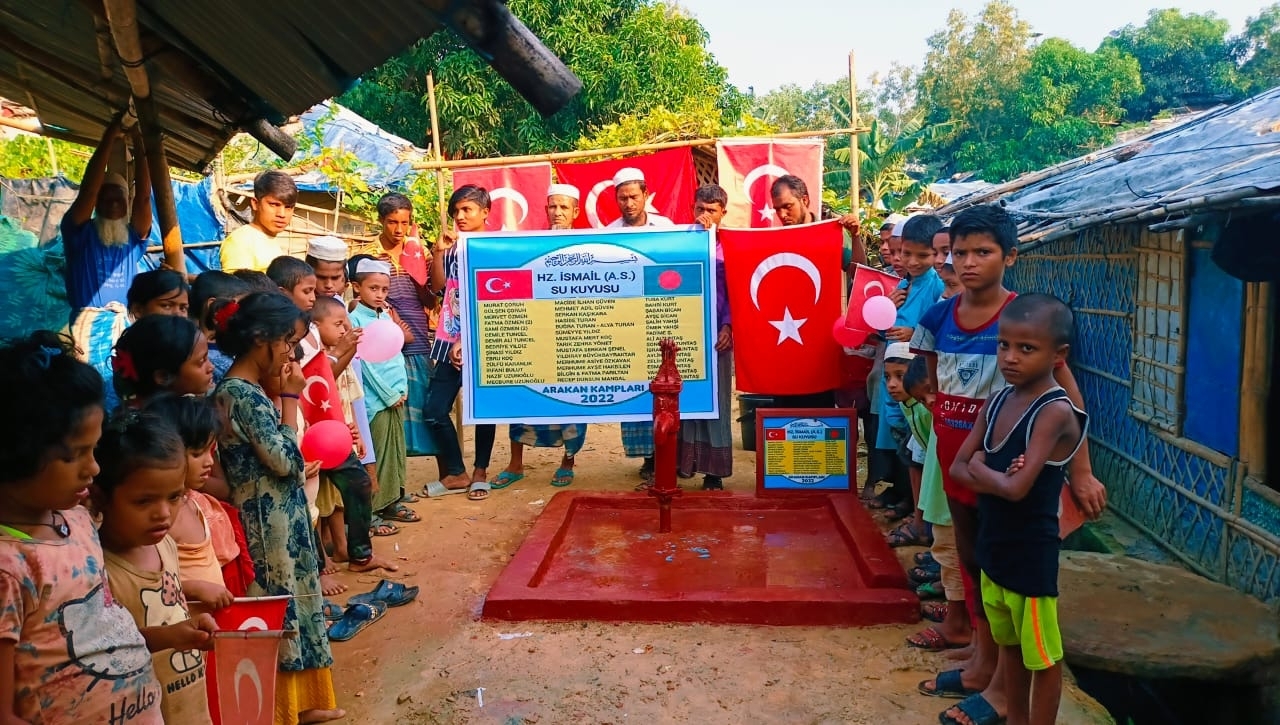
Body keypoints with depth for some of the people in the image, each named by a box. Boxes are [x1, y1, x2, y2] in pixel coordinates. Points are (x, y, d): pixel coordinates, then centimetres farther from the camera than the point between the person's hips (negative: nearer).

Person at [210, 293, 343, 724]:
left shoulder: (250, 389, 8)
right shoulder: (241, 393, -20)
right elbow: (285, 460, -21)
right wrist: (290, 397, -15)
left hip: (281, 519, 10)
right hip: (268, 525, -10)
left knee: (290, 605, 18)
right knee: (278, 611, 4)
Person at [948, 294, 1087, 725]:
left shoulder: (1055, 412, -21)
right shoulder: (996, 402, 2)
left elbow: (1016, 488, -28)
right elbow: (958, 469, 1)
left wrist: (980, 467, -10)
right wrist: (994, 478, -18)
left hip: (1032, 553, -8)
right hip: (994, 545, 8)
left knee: (1042, 656, 11)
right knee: (1010, 645, 23)